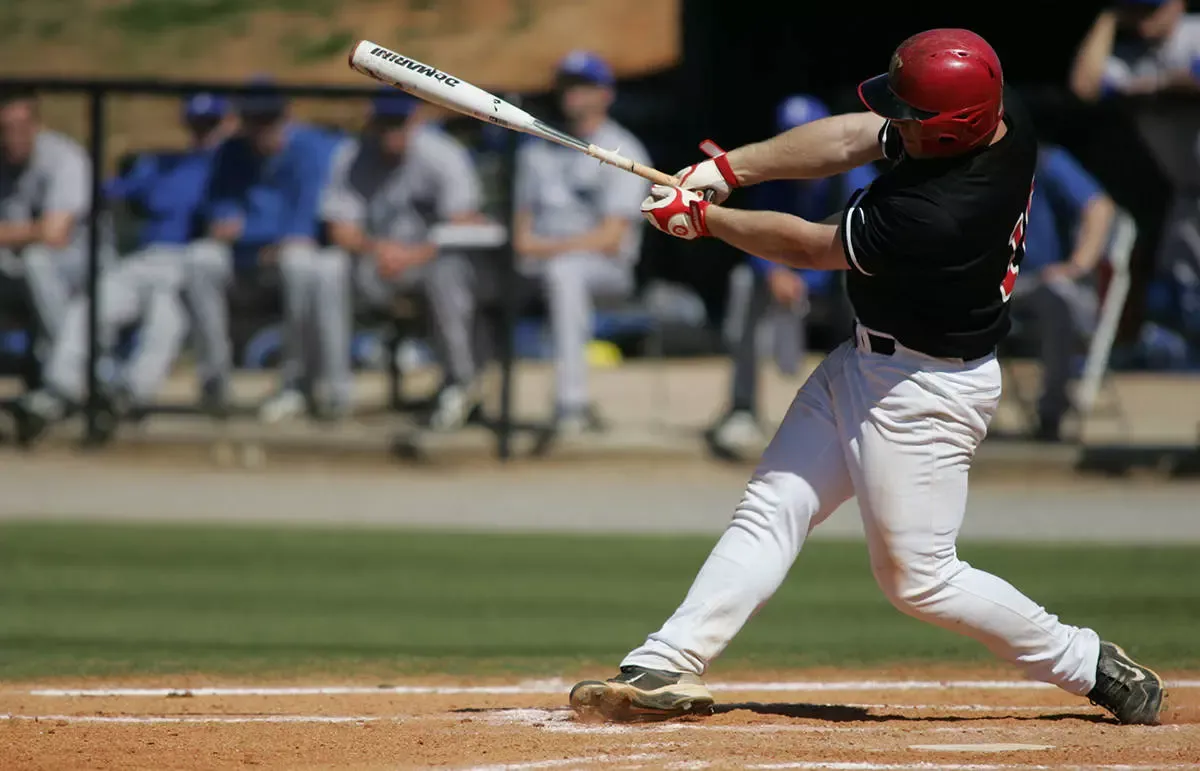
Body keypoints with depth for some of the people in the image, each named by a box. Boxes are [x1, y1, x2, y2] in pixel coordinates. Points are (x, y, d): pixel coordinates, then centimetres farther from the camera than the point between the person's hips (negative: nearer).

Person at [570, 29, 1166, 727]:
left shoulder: (934, 216, -35)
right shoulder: (1003, 122, -11)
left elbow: (810, 247, -20)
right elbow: (848, 139, -2)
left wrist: (701, 217, -8)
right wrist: (728, 168, -9)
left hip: (925, 392, -10)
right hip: (869, 359, 10)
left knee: (918, 577, 2)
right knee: (772, 510, 7)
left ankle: (1090, 665, 16)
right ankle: (666, 669, 7)